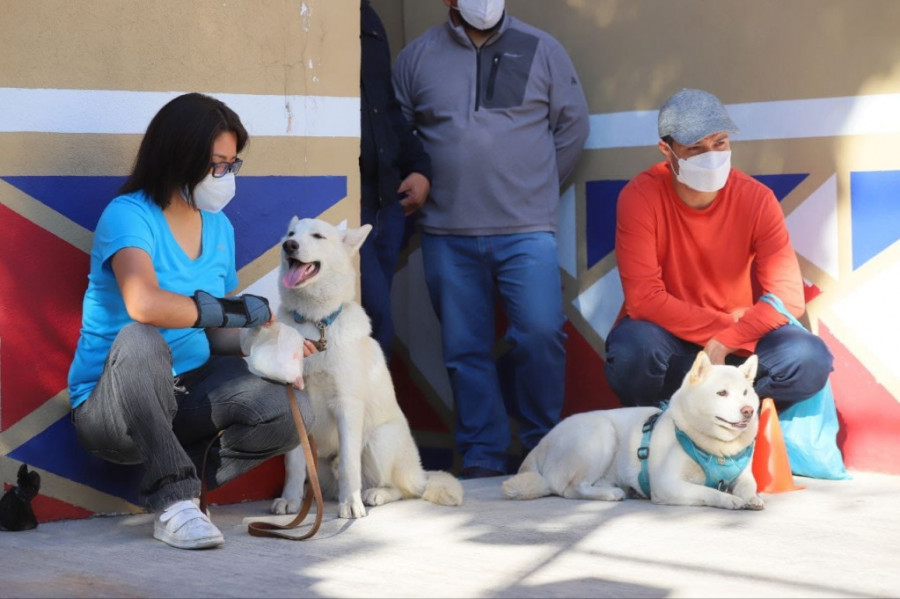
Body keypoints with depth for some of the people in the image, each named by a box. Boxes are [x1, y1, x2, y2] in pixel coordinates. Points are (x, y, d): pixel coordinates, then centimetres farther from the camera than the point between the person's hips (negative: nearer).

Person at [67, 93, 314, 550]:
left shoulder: (219, 227, 8)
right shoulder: (128, 216, -14)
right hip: (110, 405, -6)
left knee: (292, 414, -20)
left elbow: (217, 333, 12)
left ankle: (182, 483, 1)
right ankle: (173, 501, -31)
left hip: (189, 389, 6)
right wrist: (248, 310, -27)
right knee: (140, 339, -39)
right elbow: (144, 304, -34)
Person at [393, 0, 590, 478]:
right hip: (446, 236, 1)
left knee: (540, 331, -13)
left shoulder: (541, 50, 7)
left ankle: (543, 445, 6)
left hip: (526, 230, -1)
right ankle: (482, 455, 14)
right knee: (465, 349, 4)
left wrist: (534, 188, 10)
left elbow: (572, 125, 13)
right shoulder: (417, 57, 8)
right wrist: (423, 185, 8)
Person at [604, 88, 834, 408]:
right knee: (631, 349, -37)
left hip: (738, 335, 2)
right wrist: (725, 324, -23)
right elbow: (643, 298, -23)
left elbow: (788, 297, -14)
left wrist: (724, 342, -27)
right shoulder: (640, 198, -18)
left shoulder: (757, 199, -11)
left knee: (810, 360, -26)